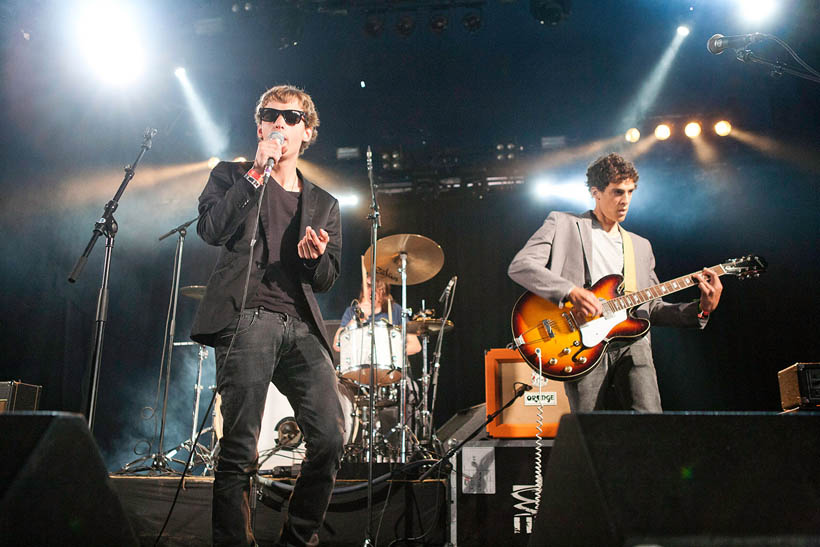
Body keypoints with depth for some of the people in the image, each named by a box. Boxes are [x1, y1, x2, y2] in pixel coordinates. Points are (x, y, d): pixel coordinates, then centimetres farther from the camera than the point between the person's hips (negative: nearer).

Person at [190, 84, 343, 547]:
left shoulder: (324, 204, 23)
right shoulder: (232, 175, 16)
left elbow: (327, 281, 18)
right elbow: (211, 229, -4)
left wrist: (316, 258, -5)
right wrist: (257, 172, -5)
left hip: (301, 326, 4)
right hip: (246, 318, -3)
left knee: (331, 439, -6)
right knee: (240, 450, -9)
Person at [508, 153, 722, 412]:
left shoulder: (640, 245, 26)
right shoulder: (563, 224, 10)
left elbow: (652, 308, 25)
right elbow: (519, 266, -4)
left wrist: (701, 309, 9)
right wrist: (570, 291, -16)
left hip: (632, 344, 4)